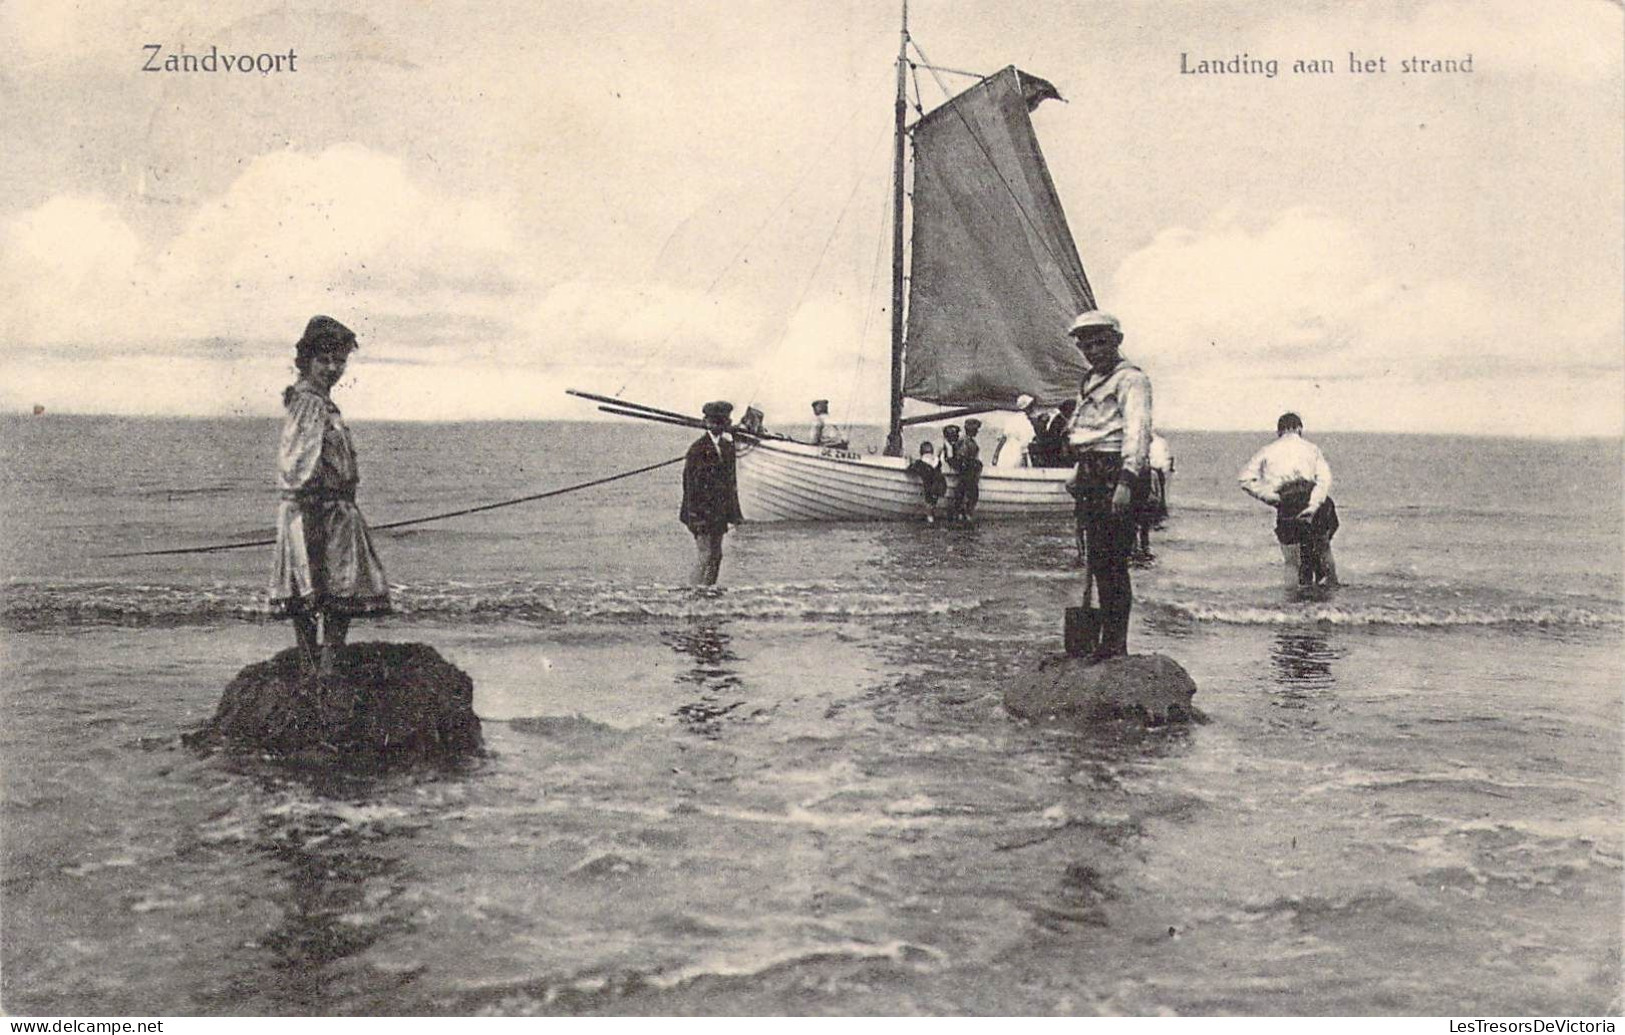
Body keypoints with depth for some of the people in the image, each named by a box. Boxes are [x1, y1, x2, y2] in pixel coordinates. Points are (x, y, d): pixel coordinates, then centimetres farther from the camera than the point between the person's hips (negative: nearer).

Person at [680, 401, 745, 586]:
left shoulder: (728, 445, 11)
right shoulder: (698, 448, -11)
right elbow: (691, 484, -13)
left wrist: (733, 513, 12)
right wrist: (695, 516, -18)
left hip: (719, 512, 7)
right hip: (702, 511, -7)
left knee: (716, 556, 10)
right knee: (705, 555, -9)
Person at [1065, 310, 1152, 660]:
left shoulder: (1130, 378, -6)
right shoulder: (1090, 382, 22)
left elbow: (1137, 431, -17)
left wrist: (1126, 480, -27)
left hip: (1115, 473, -9)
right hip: (1091, 473, 9)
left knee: (1113, 562, -9)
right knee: (1096, 562, 10)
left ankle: (1116, 646, -5)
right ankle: (1107, 643, 17)